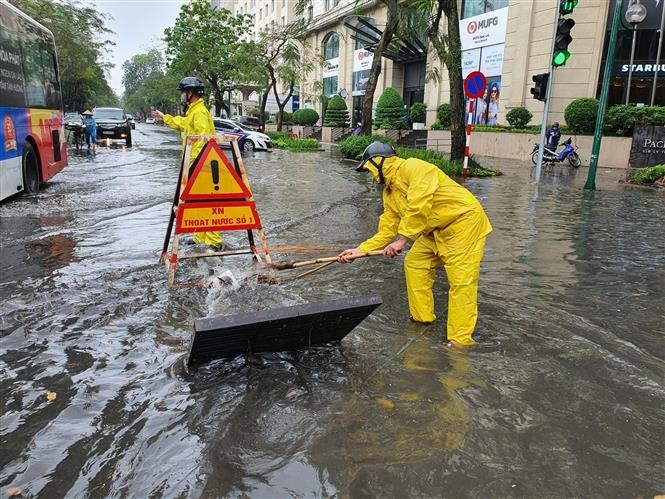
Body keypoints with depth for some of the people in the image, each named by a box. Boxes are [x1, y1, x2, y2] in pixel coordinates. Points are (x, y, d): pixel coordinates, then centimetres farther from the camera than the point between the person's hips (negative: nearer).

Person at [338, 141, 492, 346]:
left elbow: (419, 207, -30)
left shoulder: (413, 167, -19)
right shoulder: (389, 193, 9)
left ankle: (460, 341, -7)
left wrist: (403, 240, -25)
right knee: (414, 264, 11)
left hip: (464, 220, -10)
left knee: (461, 281, -12)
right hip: (437, 229, 10)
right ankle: (422, 319, 24)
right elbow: (387, 231, 9)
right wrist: (359, 250, 2)